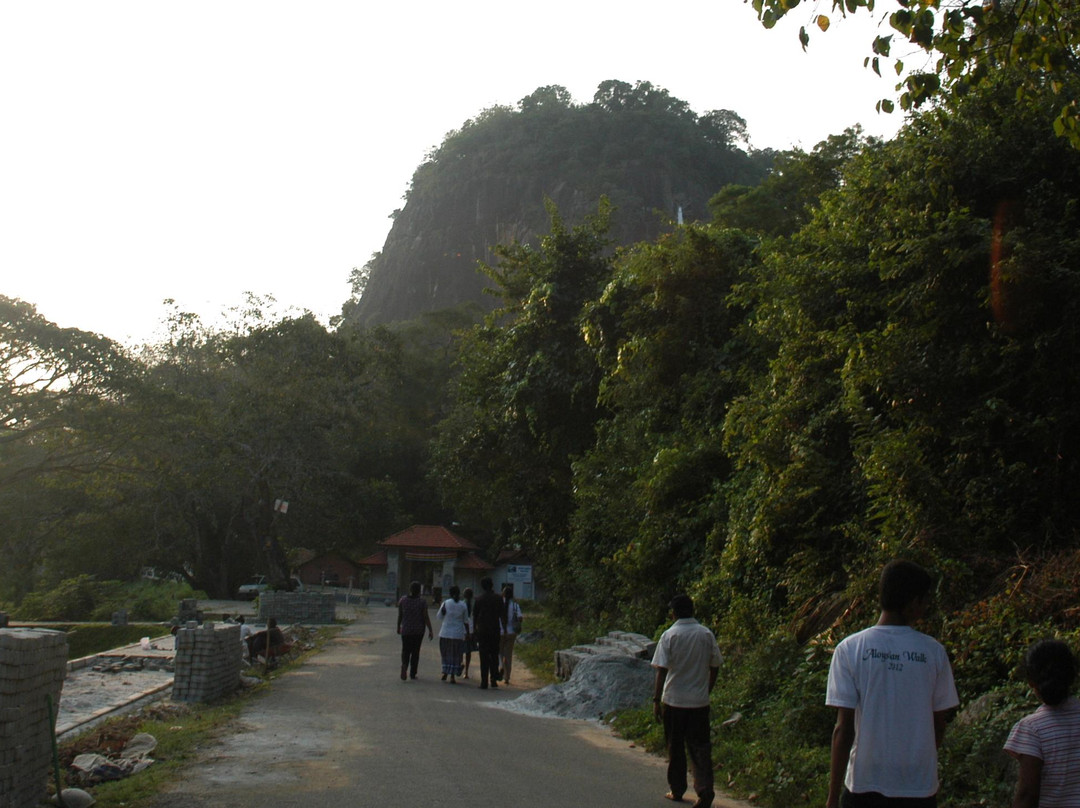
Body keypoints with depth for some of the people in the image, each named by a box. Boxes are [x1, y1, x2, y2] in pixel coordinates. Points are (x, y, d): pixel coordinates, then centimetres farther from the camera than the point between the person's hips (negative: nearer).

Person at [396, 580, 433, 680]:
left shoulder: (402, 600, -4)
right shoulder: (422, 602, -10)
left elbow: (399, 615, 1)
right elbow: (426, 617, -12)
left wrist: (398, 627, 15)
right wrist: (430, 631, -8)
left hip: (406, 630, 1)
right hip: (419, 631, -1)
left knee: (406, 651, 9)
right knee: (415, 651, 13)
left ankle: (404, 665, -21)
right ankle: (413, 673, 16)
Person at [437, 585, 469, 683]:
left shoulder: (445, 603, -7)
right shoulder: (463, 605, -3)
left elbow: (440, 616, 1)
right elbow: (466, 621, 1)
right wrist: (467, 632, 9)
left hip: (445, 633, 0)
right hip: (458, 634, 0)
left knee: (445, 653, 16)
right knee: (456, 655, 6)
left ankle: (445, 672, 16)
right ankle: (452, 676, 2)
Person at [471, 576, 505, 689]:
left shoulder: (479, 599, 1)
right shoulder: (498, 599, -2)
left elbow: (474, 616, 5)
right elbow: (502, 615, -2)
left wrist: (474, 629, 14)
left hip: (482, 630, 0)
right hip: (495, 630, 0)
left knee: (484, 656, 2)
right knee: (494, 655, 11)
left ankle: (484, 682, -2)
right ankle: (493, 680, 6)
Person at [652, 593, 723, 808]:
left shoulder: (670, 635, -9)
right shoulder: (706, 634, 1)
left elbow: (662, 670, -12)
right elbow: (715, 667, 7)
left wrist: (656, 699, -9)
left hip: (674, 700, -2)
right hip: (700, 701, 2)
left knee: (675, 748, 11)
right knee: (700, 746, 4)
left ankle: (677, 790, 20)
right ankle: (705, 789, -11)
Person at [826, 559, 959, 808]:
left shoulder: (849, 649, -7)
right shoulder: (934, 652, -3)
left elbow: (844, 729, -9)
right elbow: (939, 726, 5)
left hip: (864, 787, -1)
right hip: (919, 788, 1)